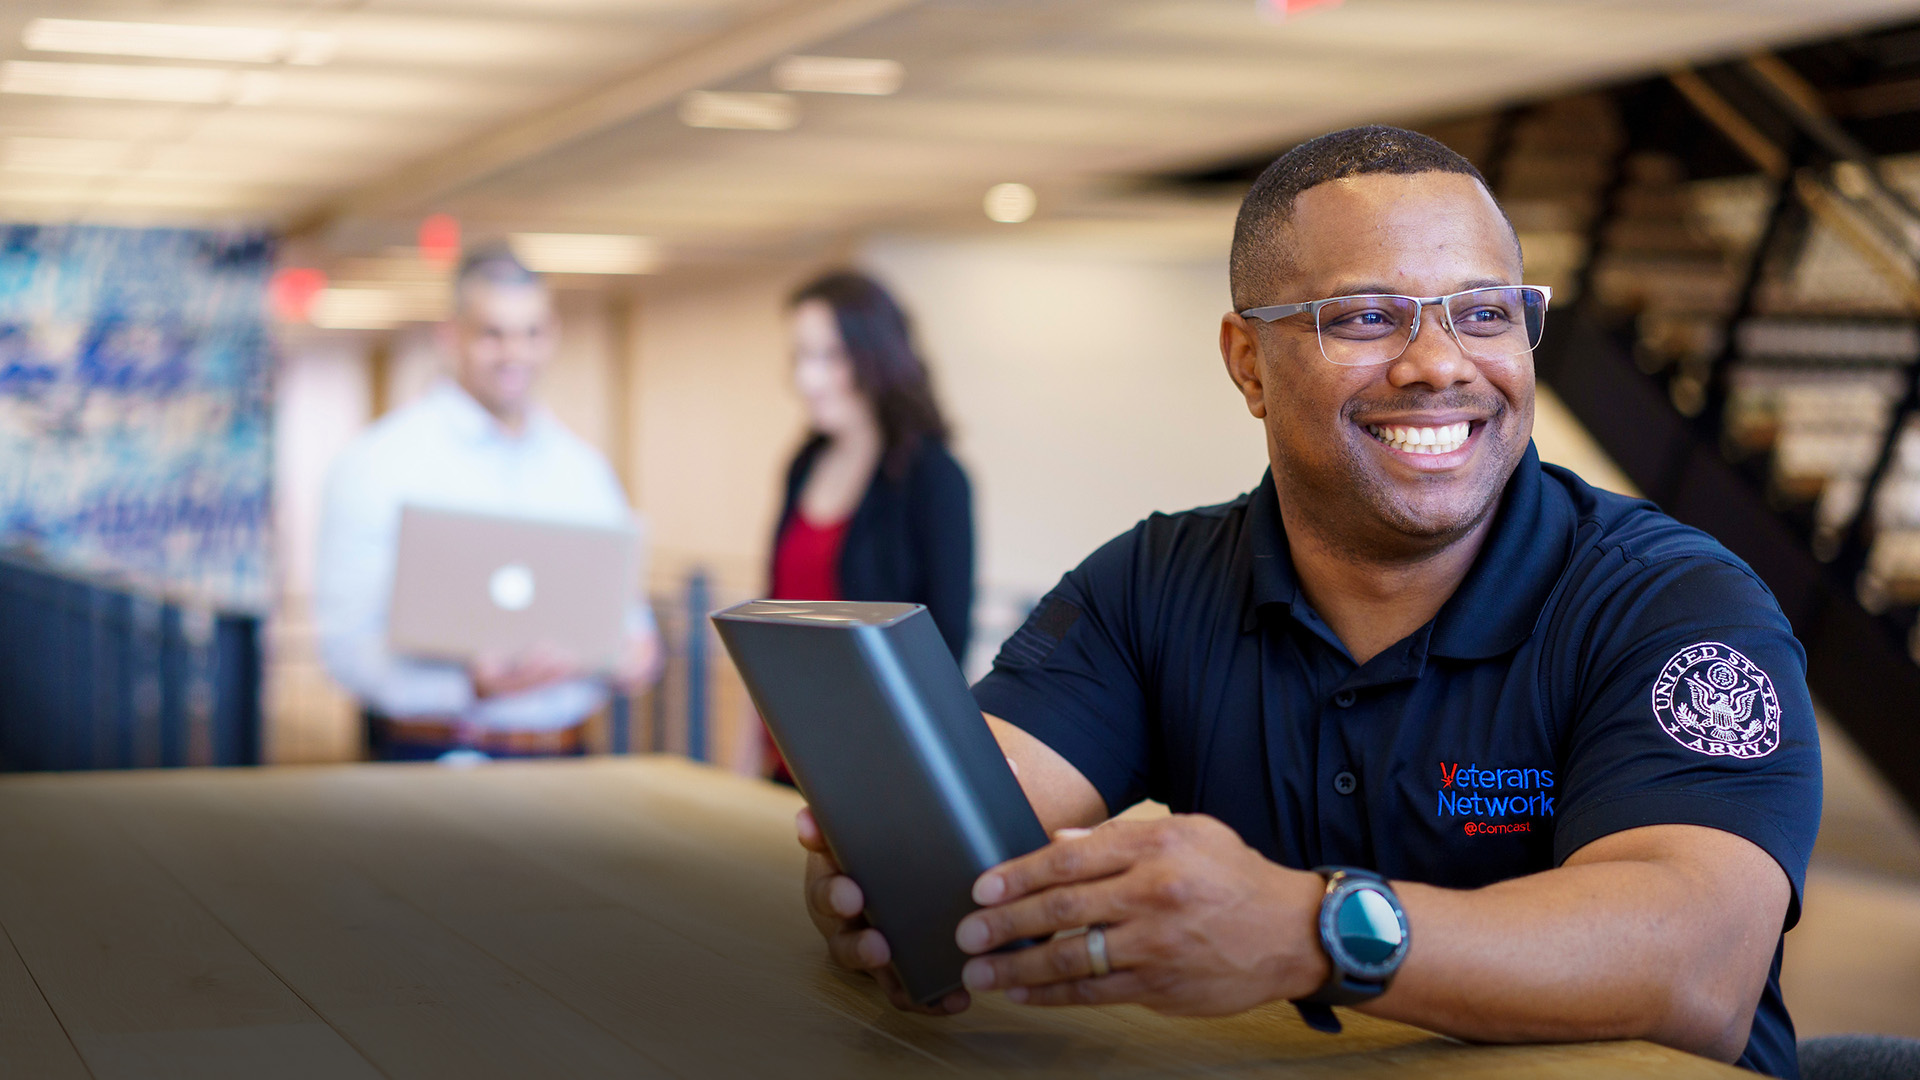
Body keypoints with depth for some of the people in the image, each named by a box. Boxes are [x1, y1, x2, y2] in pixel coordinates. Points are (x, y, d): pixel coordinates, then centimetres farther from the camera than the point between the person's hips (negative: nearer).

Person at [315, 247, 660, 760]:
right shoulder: (375, 465, -4)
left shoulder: (586, 469, 14)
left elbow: (623, 606, 20)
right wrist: (471, 683, -26)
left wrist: (637, 650, -4)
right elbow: (348, 643, -12)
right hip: (434, 757, -5)